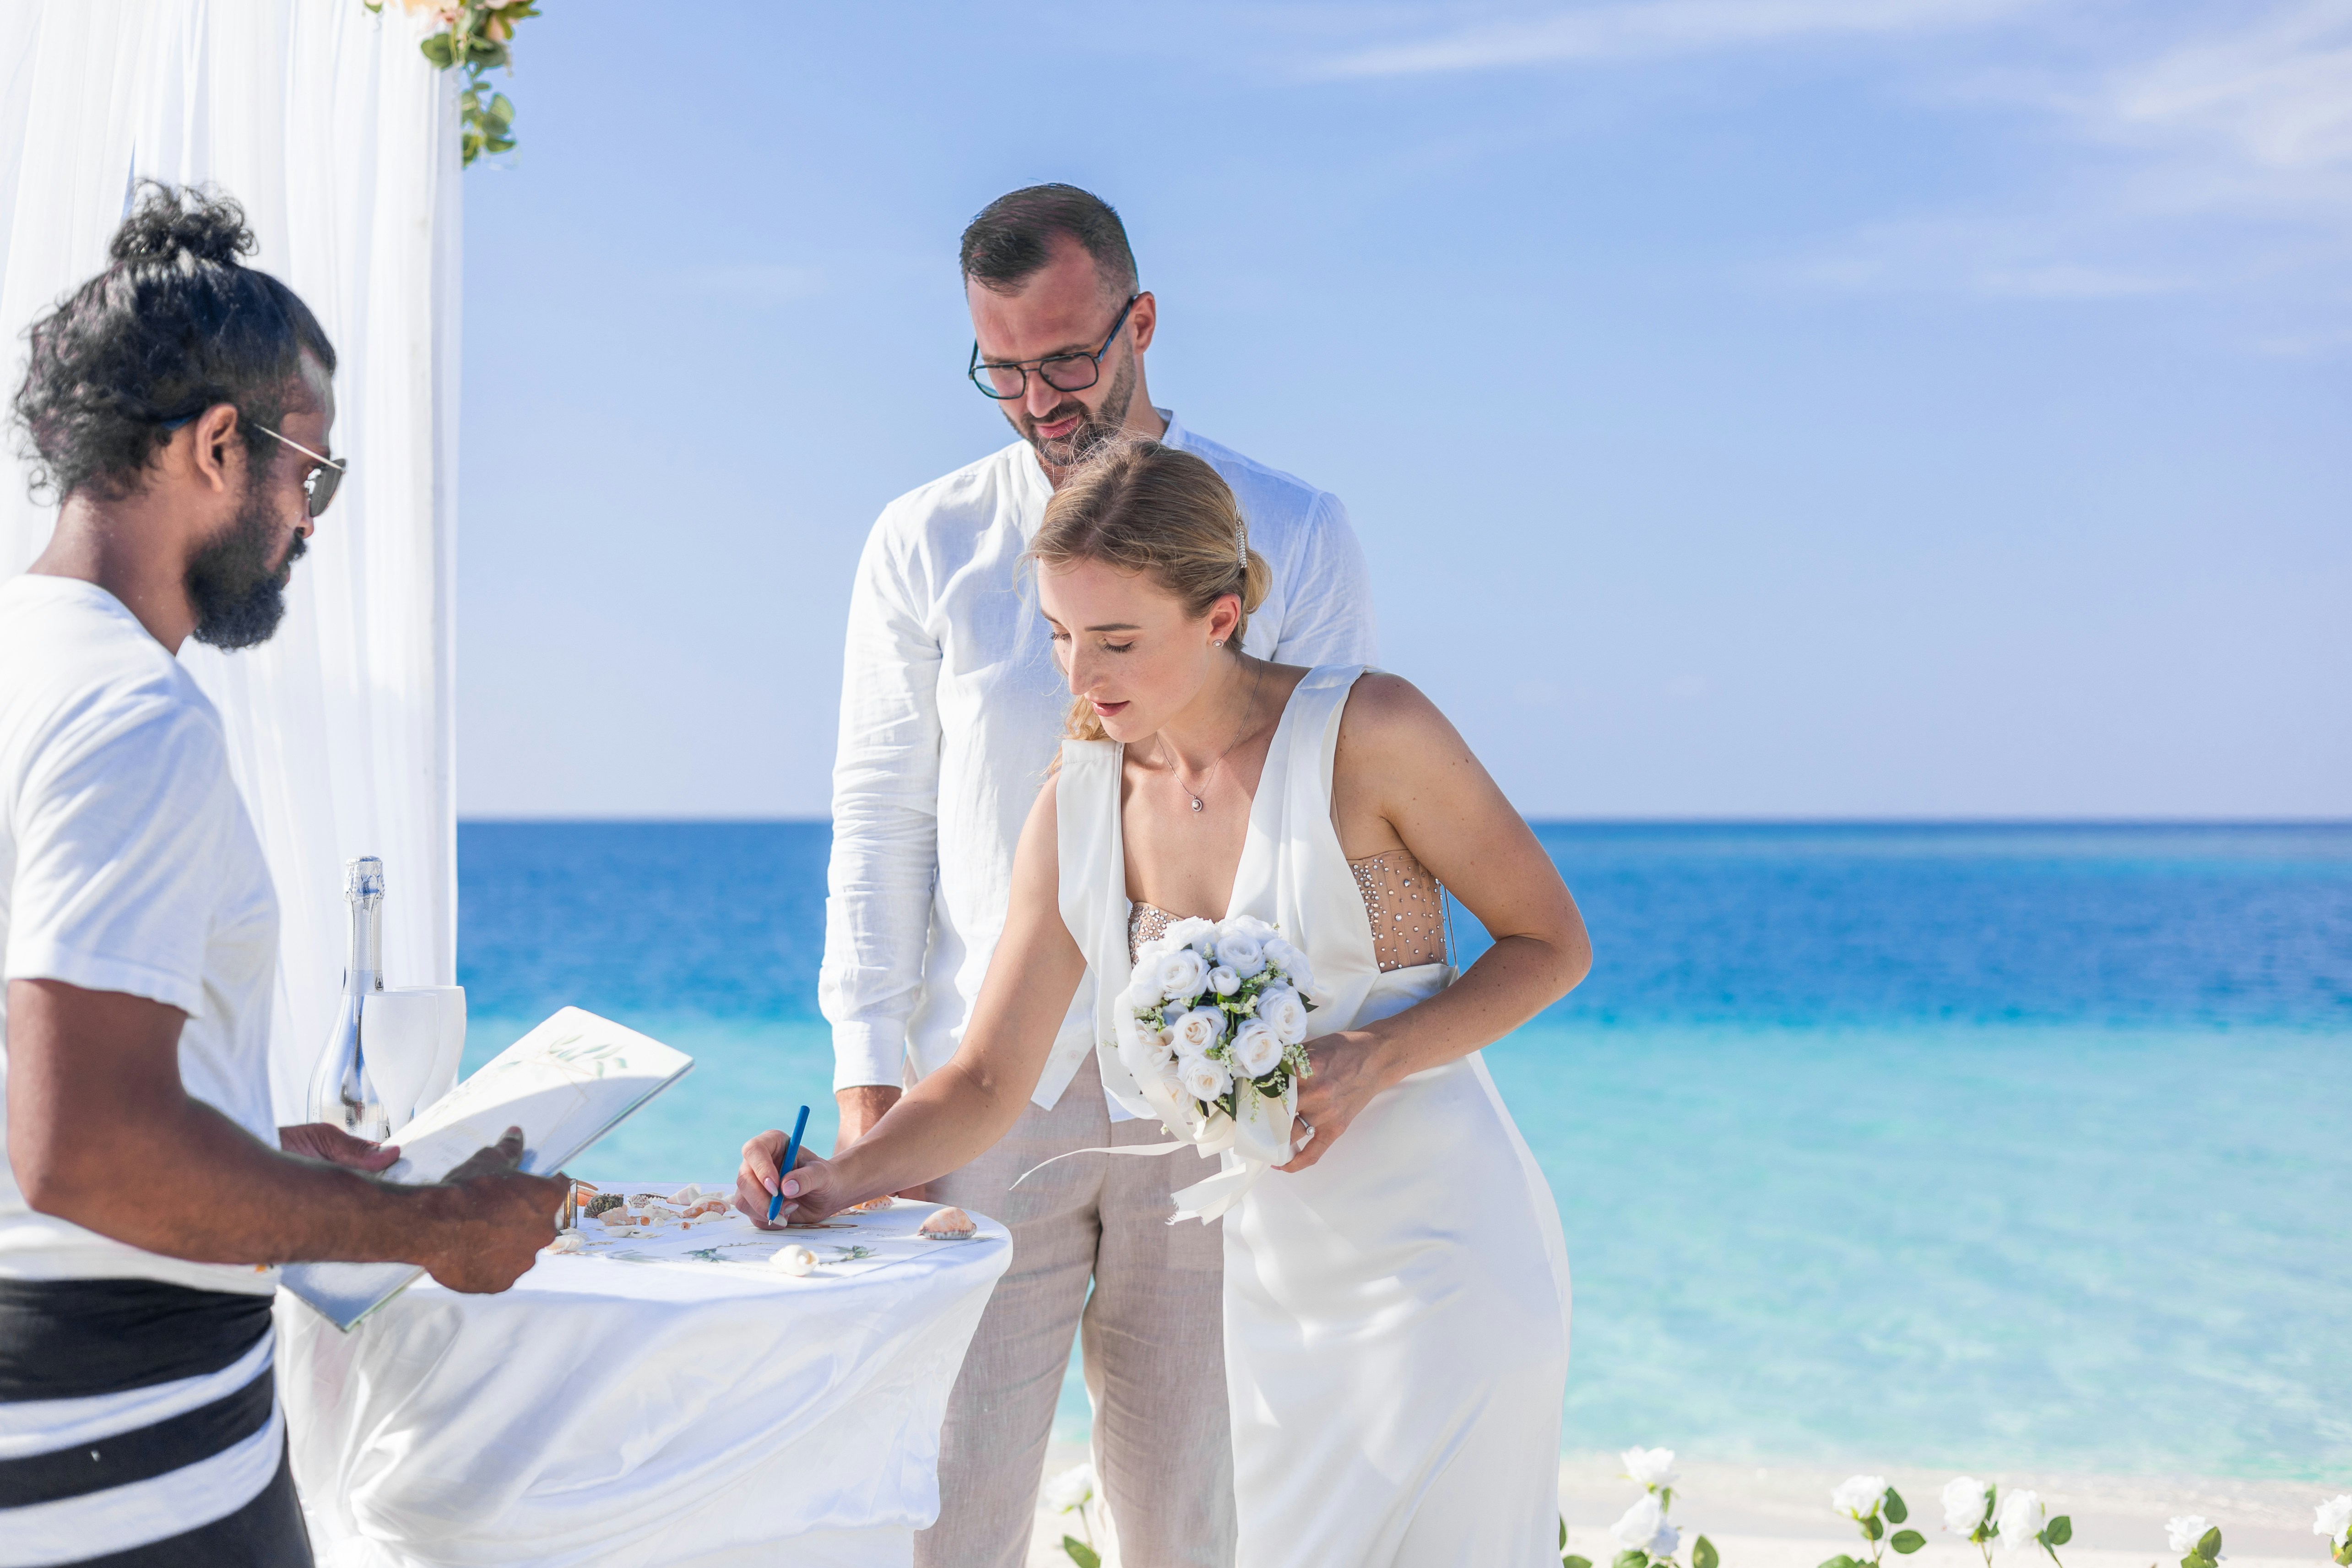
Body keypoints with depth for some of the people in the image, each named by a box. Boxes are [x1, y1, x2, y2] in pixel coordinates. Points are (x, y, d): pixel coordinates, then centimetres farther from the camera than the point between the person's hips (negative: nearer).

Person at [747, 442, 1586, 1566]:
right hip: (1276, 1266, 5)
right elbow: (988, 1083, 1)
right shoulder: (1076, 810, 0)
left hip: (1445, 1251, -5)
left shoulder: (1366, 731, -15)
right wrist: (840, 1179, -17)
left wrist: (1373, 1059, -20)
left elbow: (1551, 943, -6)